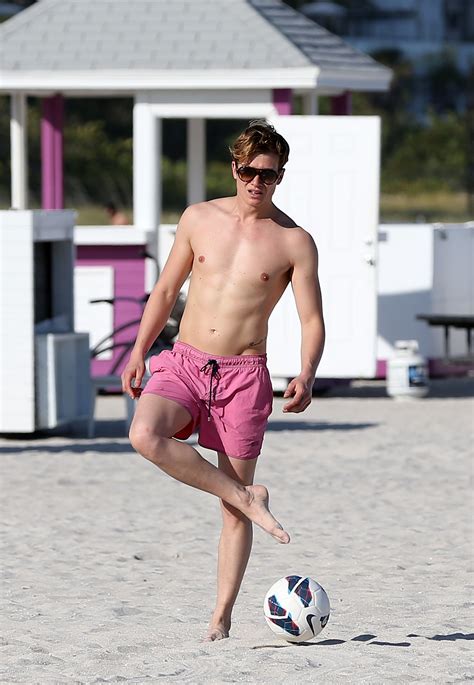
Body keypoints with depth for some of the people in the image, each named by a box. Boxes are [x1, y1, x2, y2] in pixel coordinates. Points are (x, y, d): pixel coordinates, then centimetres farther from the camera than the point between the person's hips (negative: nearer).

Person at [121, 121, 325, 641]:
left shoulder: (294, 242, -2)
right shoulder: (199, 219, 6)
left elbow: (312, 320, -3)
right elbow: (166, 290, 15)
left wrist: (305, 376, -21)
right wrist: (139, 352, 9)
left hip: (243, 374, -2)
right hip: (183, 363, 2)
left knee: (233, 512, -1)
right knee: (144, 435, -29)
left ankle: (221, 619, 6)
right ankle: (247, 498, -18)